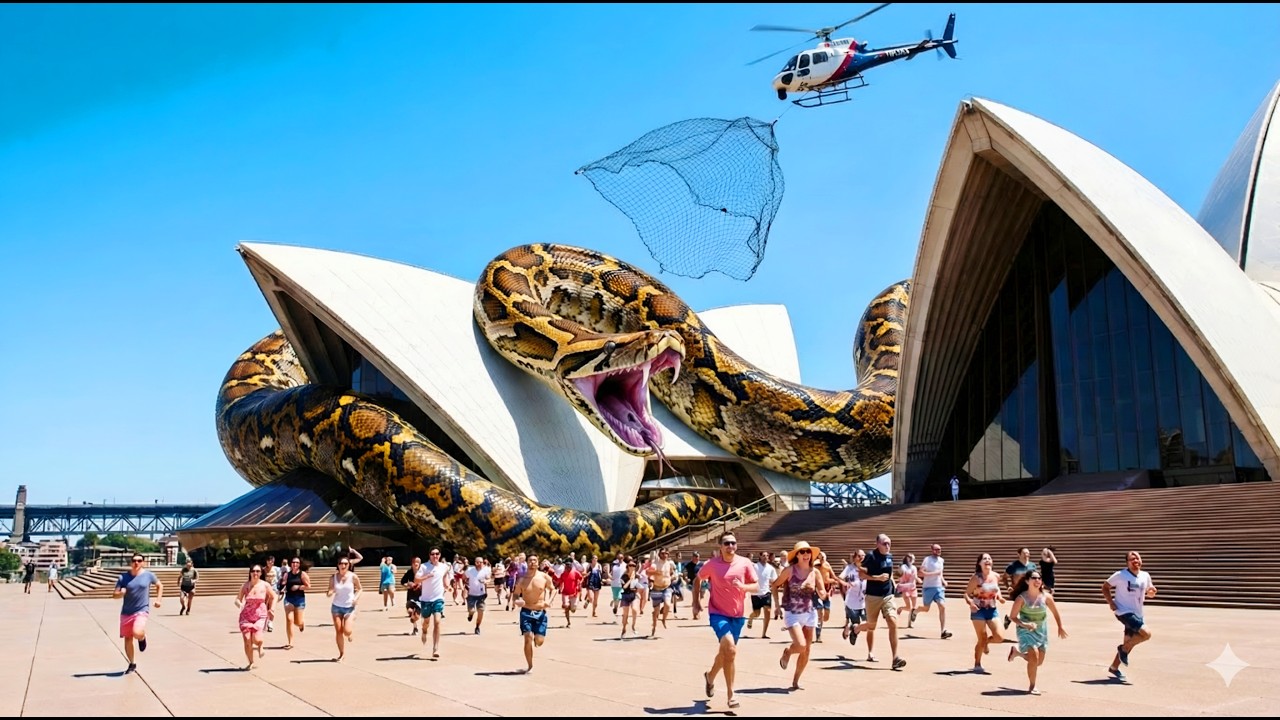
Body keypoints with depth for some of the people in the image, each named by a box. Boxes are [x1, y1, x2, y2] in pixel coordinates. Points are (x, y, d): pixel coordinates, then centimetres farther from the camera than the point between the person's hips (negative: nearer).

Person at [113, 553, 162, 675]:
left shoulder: (148, 575, -3)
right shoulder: (123, 577, -2)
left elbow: (159, 586, 15)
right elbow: (114, 595, 0)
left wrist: (158, 599, 3)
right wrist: (120, 593, -23)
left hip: (142, 611, -3)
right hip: (126, 612, 3)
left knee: (137, 633, -28)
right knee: (128, 639, 9)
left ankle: (142, 637, 11)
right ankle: (132, 664, 29)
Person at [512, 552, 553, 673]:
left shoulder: (545, 577, -3)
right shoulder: (522, 580, -3)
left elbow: (551, 589, 12)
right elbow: (516, 594, 6)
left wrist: (548, 600, -5)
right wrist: (517, 601, -16)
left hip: (541, 613, 1)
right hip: (526, 612, 0)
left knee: (539, 641, -4)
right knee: (528, 638, -11)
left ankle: (536, 638, 36)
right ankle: (530, 666, 4)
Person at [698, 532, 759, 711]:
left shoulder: (745, 563, -6)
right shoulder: (712, 564, -9)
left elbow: (756, 587, -4)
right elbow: (697, 580, 7)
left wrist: (742, 586, -24)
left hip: (738, 614, 4)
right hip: (718, 613, -4)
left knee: (725, 651, 18)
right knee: (731, 650, -21)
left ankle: (710, 676, 48)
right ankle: (730, 694, -10)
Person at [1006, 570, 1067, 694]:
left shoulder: (1046, 596, -7)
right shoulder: (1021, 598, -15)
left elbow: (1055, 612, 9)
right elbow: (1013, 616, -9)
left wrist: (1060, 627, 16)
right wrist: (1024, 624, -25)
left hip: (1041, 631, 5)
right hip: (1026, 631, -4)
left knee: (1039, 662, 9)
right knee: (1034, 656, -20)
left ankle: (1017, 651, 36)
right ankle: (1032, 687, -2)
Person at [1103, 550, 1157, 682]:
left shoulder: (1145, 576, 4)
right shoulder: (1120, 575, -11)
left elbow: (1149, 593, 18)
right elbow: (1105, 587, -2)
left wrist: (1151, 592, -7)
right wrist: (1110, 602, -15)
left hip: (1137, 614, 7)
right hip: (1124, 612, -7)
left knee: (1129, 642, 10)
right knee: (1146, 634, -21)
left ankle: (1114, 667, 26)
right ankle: (1124, 649, 2)